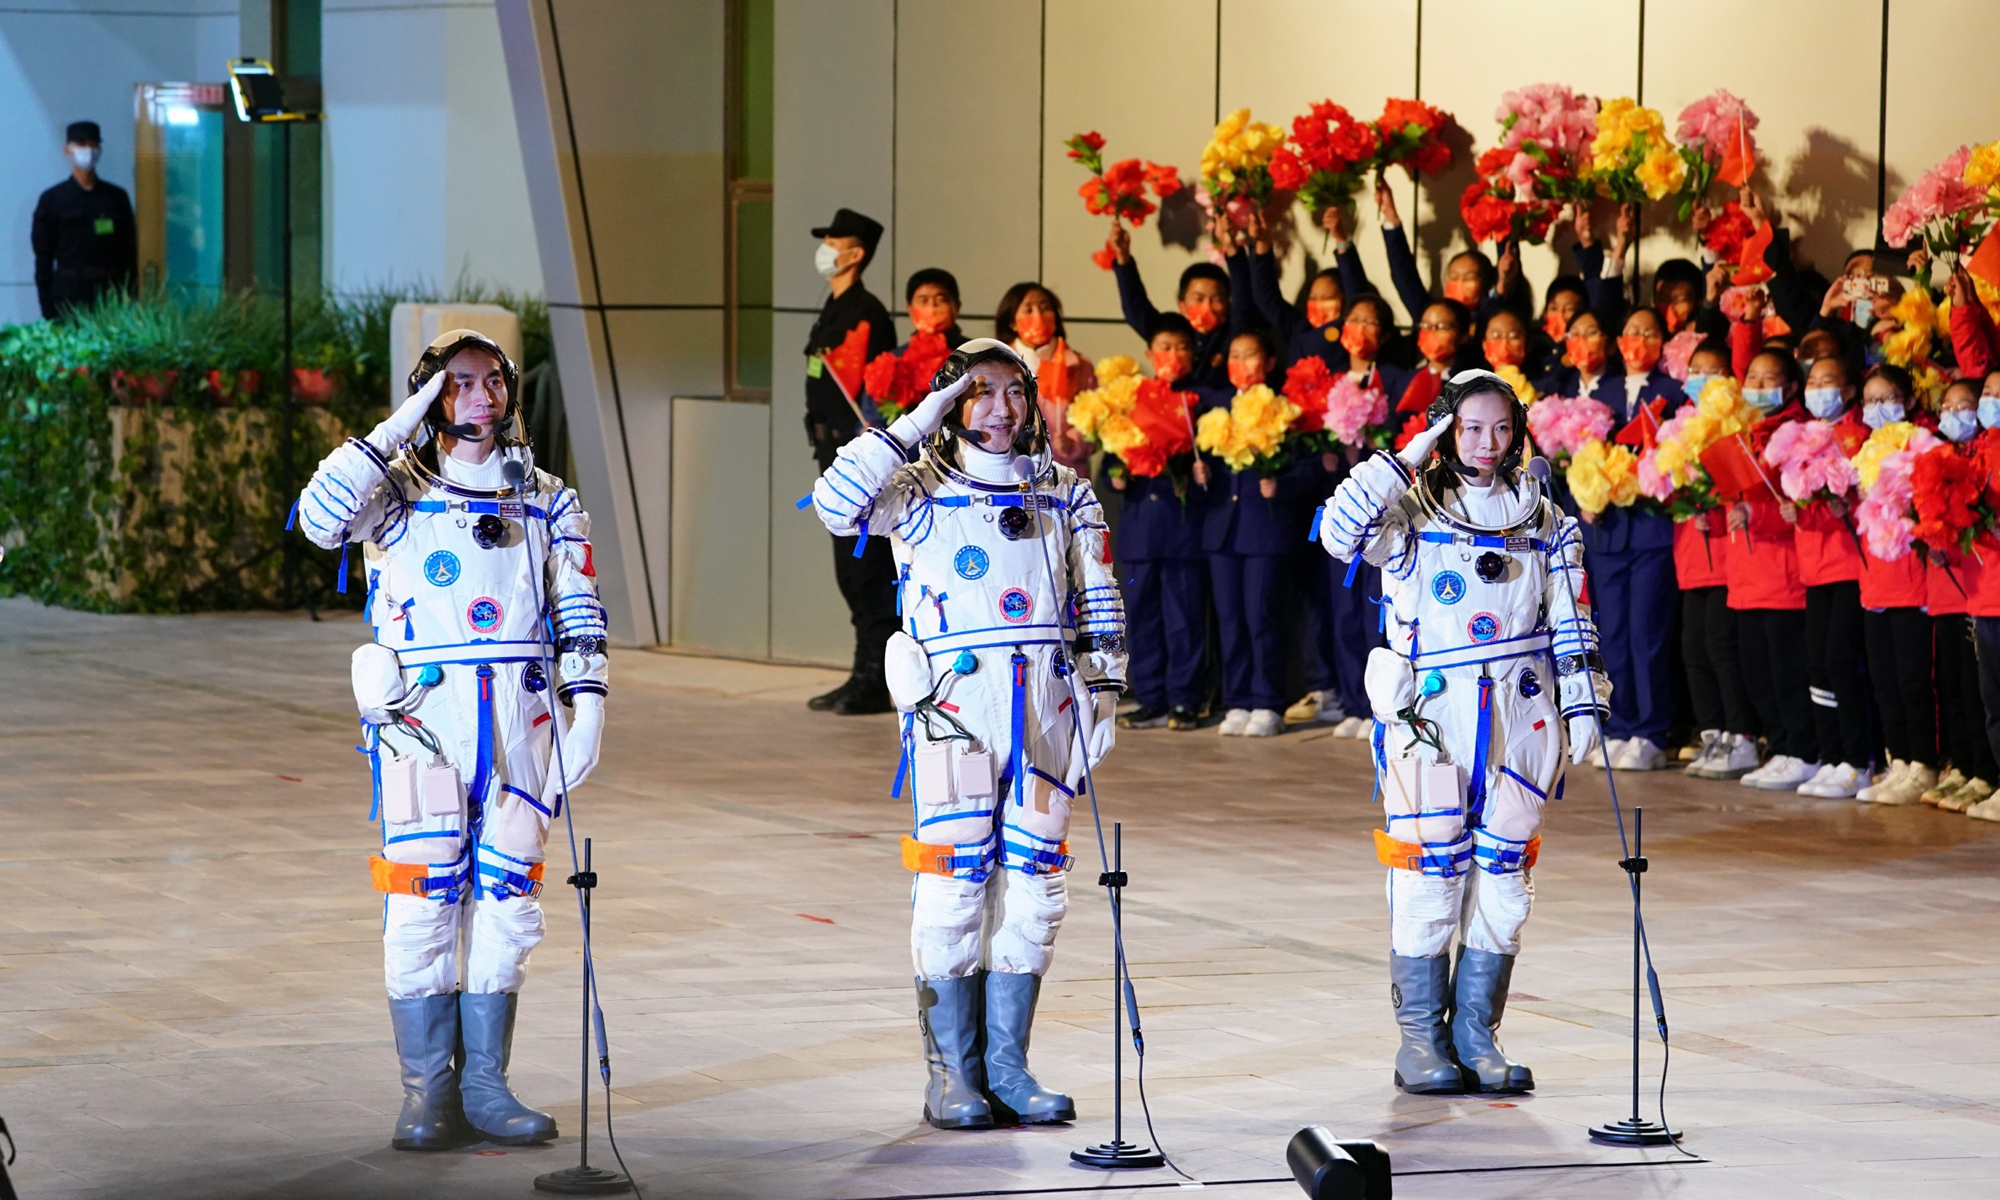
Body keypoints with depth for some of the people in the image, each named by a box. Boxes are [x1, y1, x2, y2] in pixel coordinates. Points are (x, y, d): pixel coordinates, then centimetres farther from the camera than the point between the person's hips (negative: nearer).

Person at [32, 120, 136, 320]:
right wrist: (48, 310, -4)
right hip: (69, 295, -2)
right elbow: (43, 258, 2)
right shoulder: (52, 200, 3)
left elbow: (129, 253, 10)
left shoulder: (117, 197, 9)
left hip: (111, 294, 2)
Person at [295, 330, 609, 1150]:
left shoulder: (546, 503, 14)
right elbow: (322, 515, -16)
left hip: (520, 718, 3)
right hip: (424, 715, -3)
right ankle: (429, 1094, -3)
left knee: (505, 898, 3)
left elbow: (580, 620, 14)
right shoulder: (398, 491, 4)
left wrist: (587, 707, 3)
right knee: (424, 898, -7)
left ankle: (485, 1086, 9)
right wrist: (397, 430, -13)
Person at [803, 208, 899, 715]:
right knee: (851, 569, 13)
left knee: (867, 567, -8)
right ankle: (864, 675, 18)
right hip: (837, 454, 10)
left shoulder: (866, 314, -13)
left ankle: (874, 684, -6)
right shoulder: (832, 312, 17)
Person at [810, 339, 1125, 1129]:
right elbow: (838, 503, -15)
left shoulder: (1066, 494, 15)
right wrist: (913, 429, -12)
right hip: (955, 703, -4)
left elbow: (1100, 606, 18)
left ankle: (1007, 1064, 10)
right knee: (955, 880, -7)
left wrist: (1103, 693, 10)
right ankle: (953, 1074, -2)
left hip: (1046, 703, 4)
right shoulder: (920, 488, 4)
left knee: (1031, 883, 4)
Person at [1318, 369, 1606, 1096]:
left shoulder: (1542, 519, 10)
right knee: (1431, 870, -5)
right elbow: (1340, 531, -20)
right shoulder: (1411, 512, -1)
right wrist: (1405, 461, -16)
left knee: (1503, 872, 4)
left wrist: (1583, 702, 8)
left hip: (1520, 710, 3)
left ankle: (1477, 1032, 11)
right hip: (1431, 709, -3)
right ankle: (1422, 1037, 3)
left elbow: (1569, 622, 13)